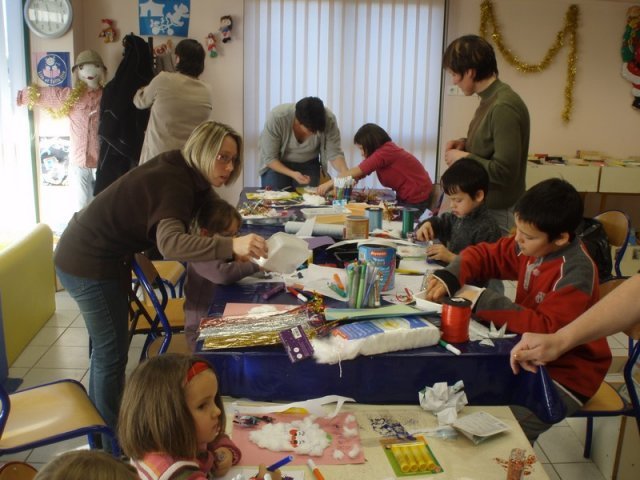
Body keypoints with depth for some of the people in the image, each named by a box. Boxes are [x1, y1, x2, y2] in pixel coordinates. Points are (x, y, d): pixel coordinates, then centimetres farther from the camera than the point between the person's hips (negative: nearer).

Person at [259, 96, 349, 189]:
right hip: (277, 164, -1)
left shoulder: (328, 120, -29)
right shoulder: (276, 118, -33)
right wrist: (292, 174, -37)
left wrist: (346, 174, -42)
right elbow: (269, 158, -24)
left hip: (309, 164, 2)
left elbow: (334, 153, -22)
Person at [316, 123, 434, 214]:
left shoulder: (386, 151, -21)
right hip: (406, 198, 8)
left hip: (416, 199, -8)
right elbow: (359, 173, 2)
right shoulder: (386, 150, 7)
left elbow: (357, 171, -22)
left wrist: (329, 183, -16)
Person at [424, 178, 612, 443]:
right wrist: (449, 277, -13)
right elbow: (485, 254, 6)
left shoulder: (576, 272, -25)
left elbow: (546, 329, -31)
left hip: (566, 375, -7)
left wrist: (484, 301, -30)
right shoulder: (533, 246, -4)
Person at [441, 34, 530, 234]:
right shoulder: (490, 99, 6)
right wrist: (465, 144, 4)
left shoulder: (504, 107, -22)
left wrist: (463, 157, -14)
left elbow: (504, 171, -24)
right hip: (483, 207, 9)